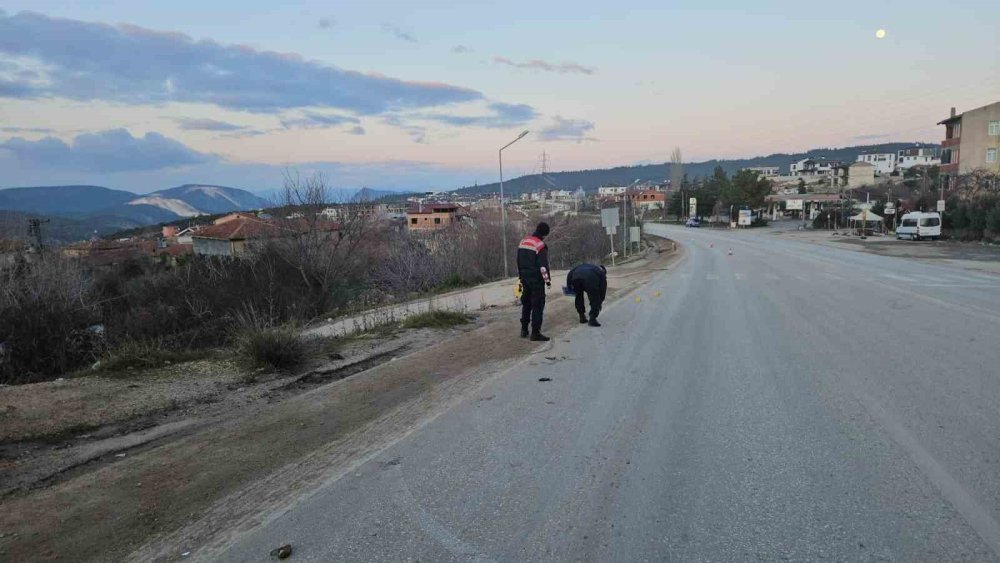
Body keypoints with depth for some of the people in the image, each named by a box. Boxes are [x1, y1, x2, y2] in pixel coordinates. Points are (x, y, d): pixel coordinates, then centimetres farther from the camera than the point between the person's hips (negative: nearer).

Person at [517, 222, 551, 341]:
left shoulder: (523, 242, 10)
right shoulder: (540, 245, -14)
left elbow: (518, 261, 16)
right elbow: (543, 265, -18)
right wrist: (547, 279, -9)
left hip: (525, 278, 8)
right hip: (536, 280, -7)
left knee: (526, 303, 18)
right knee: (538, 305, -3)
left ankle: (524, 330, 24)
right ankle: (535, 333, -4)